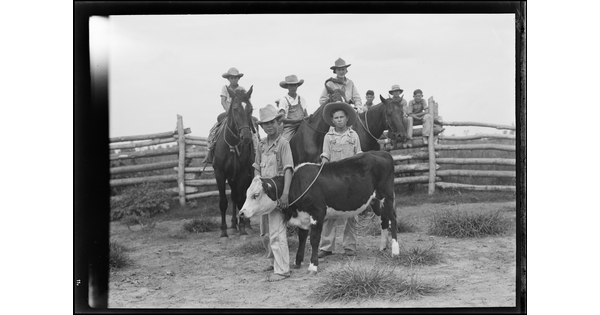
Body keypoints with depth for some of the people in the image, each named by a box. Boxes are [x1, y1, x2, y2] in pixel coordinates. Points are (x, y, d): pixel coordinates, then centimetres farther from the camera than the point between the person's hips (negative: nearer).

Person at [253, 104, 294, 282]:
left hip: (277, 193, -7)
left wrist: (285, 193, -27)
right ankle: (274, 261, 35)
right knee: (265, 233, 17)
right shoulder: (261, 145, 9)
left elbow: (288, 169, -18)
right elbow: (257, 168, 14)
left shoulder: (283, 143, -10)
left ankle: (282, 270, -5)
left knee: (277, 232, -10)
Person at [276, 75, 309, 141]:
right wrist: (296, 120, -21)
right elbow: (282, 118, -10)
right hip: (289, 127, -4)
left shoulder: (302, 99, 13)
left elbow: (306, 115, 19)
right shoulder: (283, 100, 0)